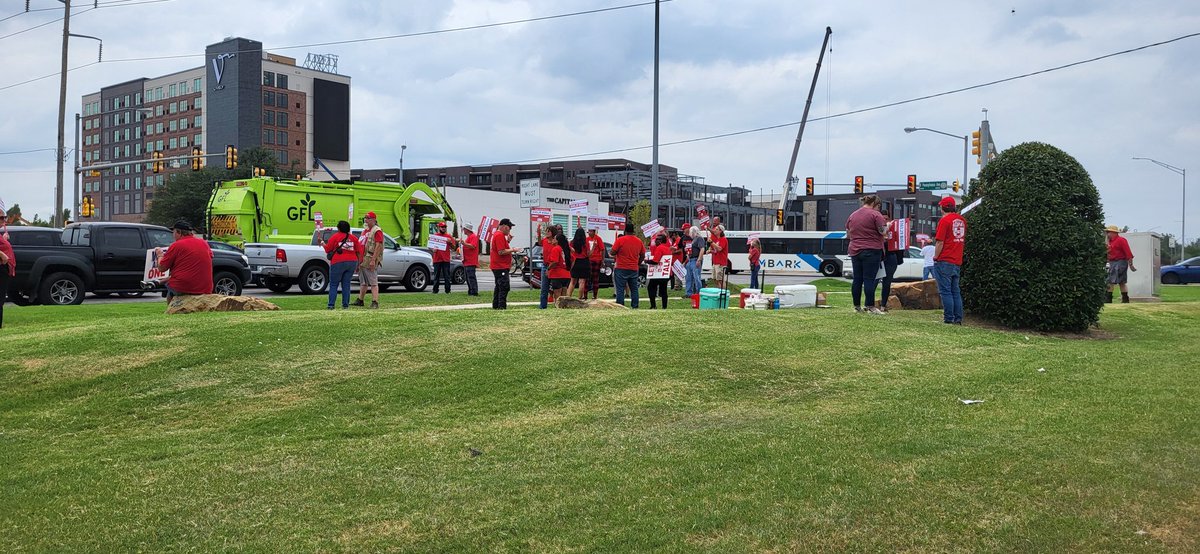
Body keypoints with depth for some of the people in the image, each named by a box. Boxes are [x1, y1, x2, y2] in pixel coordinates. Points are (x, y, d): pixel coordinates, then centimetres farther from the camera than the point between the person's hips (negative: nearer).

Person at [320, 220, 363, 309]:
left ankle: (330, 305, -3)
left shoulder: (335, 237, -3)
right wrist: (358, 264, 14)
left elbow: (327, 250, 2)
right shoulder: (353, 238, 9)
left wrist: (323, 243, 20)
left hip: (338, 263, -4)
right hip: (352, 262, 4)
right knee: (346, 284, 10)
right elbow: (359, 252, 7)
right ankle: (345, 305, 6)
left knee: (333, 285, 3)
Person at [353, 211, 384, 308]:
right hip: (362, 261, 10)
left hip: (370, 261, -10)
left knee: (373, 282, -10)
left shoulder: (377, 231, -10)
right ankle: (360, 300, 26)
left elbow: (378, 246, -18)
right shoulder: (365, 230, 20)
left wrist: (373, 260, -25)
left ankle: (375, 302, -12)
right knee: (363, 282, 17)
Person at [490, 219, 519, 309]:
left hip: (497, 266, 11)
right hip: (501, 267, -11)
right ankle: (502, 306, -14)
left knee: (499, 286, 16)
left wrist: (508, 240, 9)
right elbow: (501, 252, -22)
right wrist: (513, 250, -14)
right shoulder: (500, 235, -16)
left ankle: (496, 305, 21)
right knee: (504, 287, -12)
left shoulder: (496, 234, 18)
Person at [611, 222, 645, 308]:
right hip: (634, 269, 4)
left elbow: (612, 253, -9)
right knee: (634, 289, 12)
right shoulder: (639, 241, 5)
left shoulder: (620, 240, -10)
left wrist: (616, 254, 12)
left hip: (621, 269, -4)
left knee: (620, 289, -2)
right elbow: (642, 255, 11)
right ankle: (635, 307, 12)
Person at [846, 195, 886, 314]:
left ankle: (857, 306, 11)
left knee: (857, 279, 7)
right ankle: (870, 307, -6)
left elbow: (848, 234, 19)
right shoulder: (875, 214, -6)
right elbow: (883, 231, -9)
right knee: (869, 279, -6)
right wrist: (886, 226, 11)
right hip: (872, 251, -6)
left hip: (855, 251, 6)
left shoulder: (852, 215, 13)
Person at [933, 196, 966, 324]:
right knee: (956, 291, 11)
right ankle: (958, 318, 10)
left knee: (945, 291, -3)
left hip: (944, 262, -7)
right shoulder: (962, 220, 10)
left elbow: (940, 242, -13)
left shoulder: (944, 220, -11)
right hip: (957, 262, 7)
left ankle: (948, 318, -4)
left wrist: (935, 257, -4)